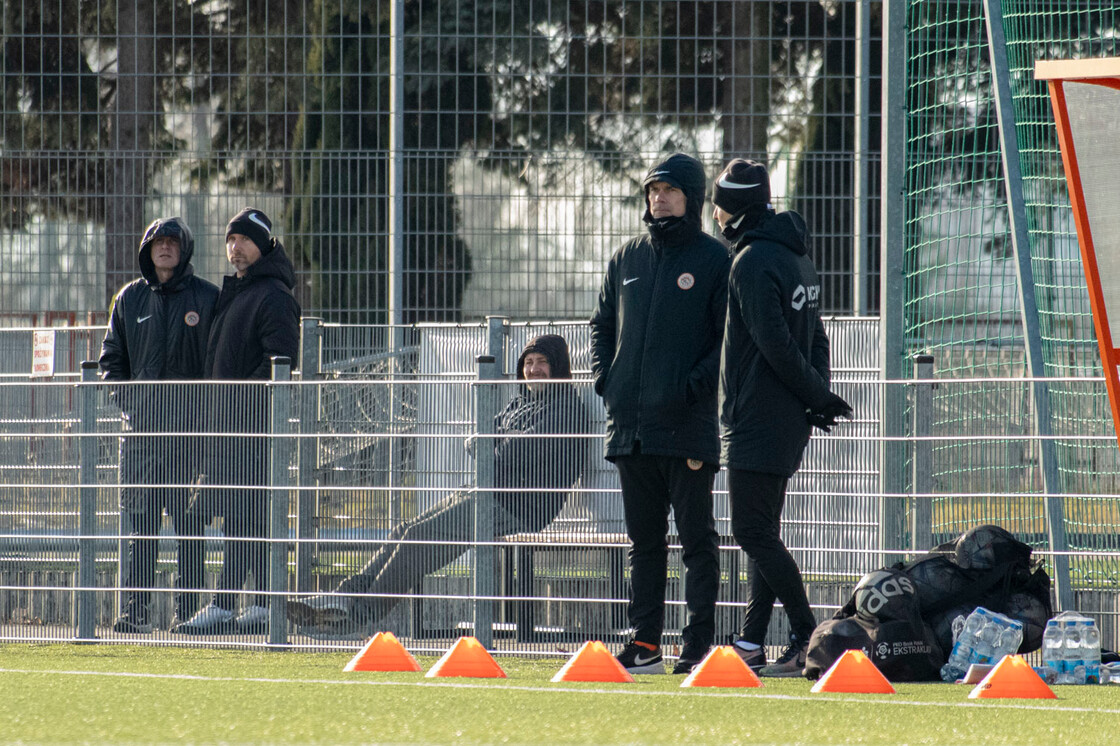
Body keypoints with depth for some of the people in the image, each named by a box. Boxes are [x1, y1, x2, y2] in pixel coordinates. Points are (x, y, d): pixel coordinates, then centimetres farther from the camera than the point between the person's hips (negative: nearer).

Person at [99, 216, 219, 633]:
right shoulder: (130, 299, 13)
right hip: (142, 426, 3)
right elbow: (111, 357, 18)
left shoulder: (206, 298, 4)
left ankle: (188, 609, -2)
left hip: (189, 425, -3)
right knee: (140, 520, 0)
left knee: (189, 521, -4)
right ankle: (135, 610, 1)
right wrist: (128, 399, 3)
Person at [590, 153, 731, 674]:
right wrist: (604, 378, 8)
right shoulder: (626, 259, 15)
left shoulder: (714, 259, -1)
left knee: (697, 538, -3)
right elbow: (603, 324, 23)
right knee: (644, 539, 9)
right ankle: (645, 642, 13)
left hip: (688, 425, -6)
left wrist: (696, 384, -14)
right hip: (630, 425, 6)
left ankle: (699, 645, -3)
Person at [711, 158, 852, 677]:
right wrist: (819, 394, 6)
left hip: (758, 418, -10)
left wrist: (819, 396, -11)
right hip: (788, 420, 10)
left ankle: (808, 639, -11)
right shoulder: (795, 255, 15)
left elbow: (777, 345, -19)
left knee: (754, 533, -8)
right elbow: (813, 336, 16)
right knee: (762, 532, 12)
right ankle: (751, 645, 14)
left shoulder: (753, 261, -15)